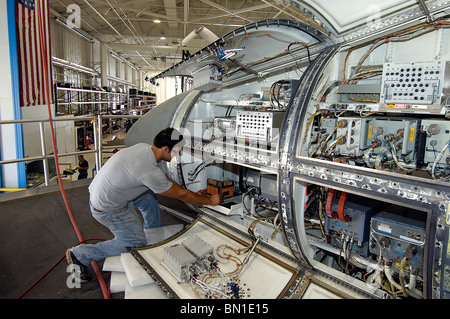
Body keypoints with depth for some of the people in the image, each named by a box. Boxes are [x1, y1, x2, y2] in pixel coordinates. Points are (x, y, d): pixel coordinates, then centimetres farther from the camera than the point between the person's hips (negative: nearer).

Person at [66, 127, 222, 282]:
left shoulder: (144, 147, -3)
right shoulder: (149, 170, -30)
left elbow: (165, 179, 10)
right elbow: (181, 195, -18)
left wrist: (194, 194, 13)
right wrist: (210, 201, -3)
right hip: (107, 209, -9)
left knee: (149, 196, 15)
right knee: (136, 243, 5)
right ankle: (81, 254, 9)